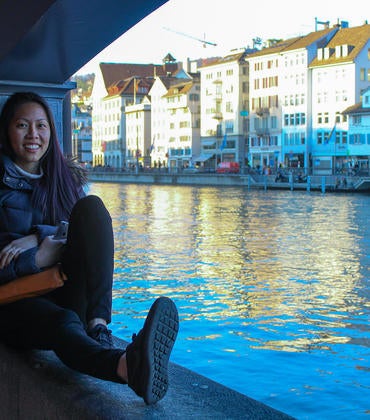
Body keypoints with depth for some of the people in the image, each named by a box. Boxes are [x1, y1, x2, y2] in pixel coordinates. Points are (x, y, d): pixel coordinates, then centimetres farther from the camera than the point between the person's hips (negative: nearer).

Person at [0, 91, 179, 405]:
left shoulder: (65, 177, 15)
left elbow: (91, 233, 4)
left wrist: (36, 236, -12)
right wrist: (37, 259, -20)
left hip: (67, 294, 4)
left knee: (91, 207, -20)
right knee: (62, 322, -40)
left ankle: (98, 327, -37)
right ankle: (125, 364, -74)